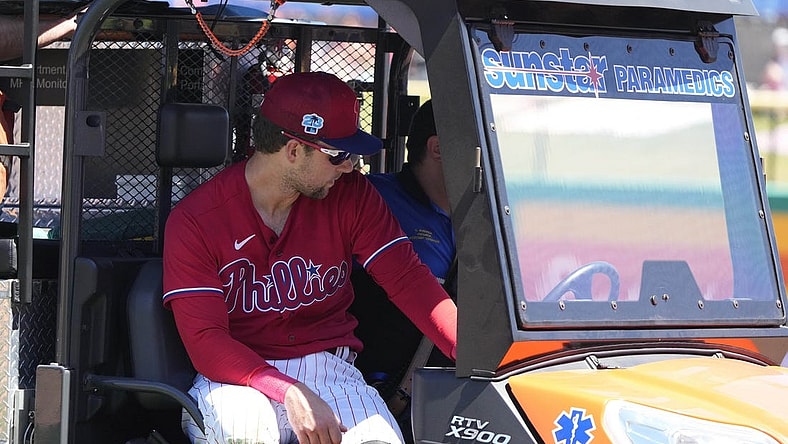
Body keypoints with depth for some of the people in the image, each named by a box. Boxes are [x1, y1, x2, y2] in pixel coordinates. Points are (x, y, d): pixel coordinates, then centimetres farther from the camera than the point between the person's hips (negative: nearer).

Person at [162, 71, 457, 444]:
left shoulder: (350, 195, 3)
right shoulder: (194, 221, -8)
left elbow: (408, 280, -6)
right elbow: (204, 340, -15)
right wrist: (289, 394, -31)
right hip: (240, 375, -2)